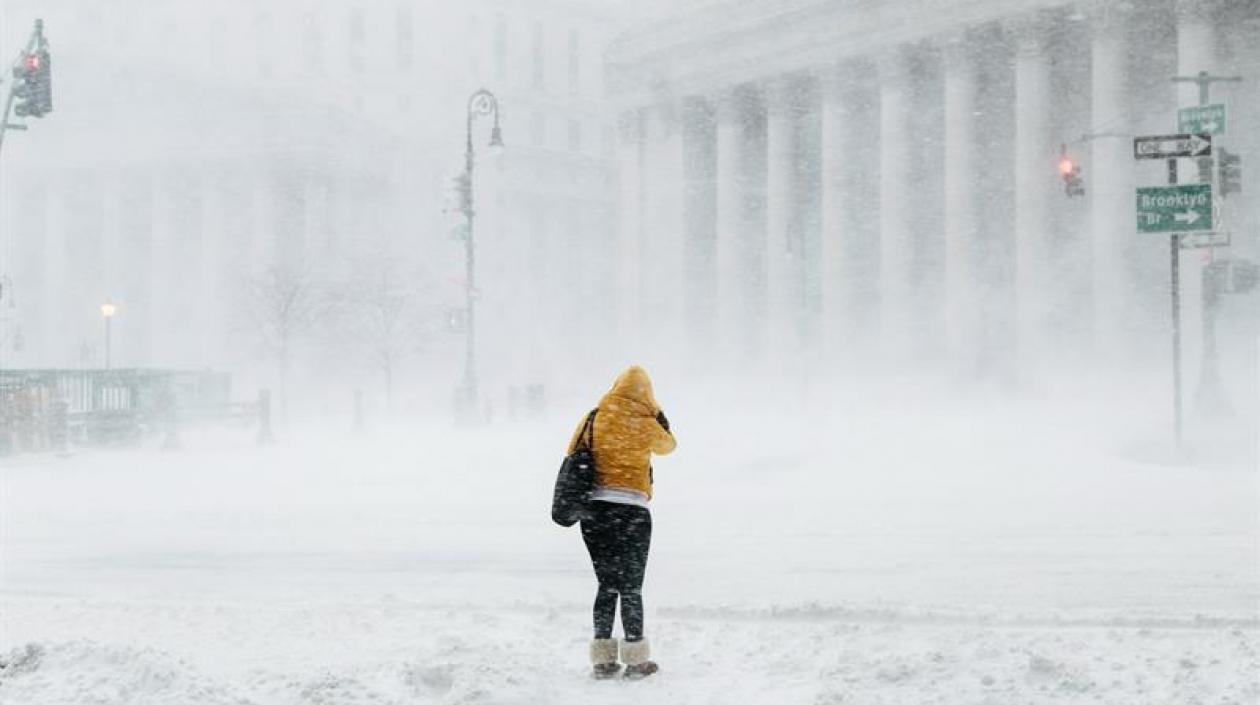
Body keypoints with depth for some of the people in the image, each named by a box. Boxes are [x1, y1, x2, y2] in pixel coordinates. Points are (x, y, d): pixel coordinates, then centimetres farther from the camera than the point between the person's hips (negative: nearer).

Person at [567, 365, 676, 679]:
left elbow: (573, 453, 10)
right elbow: (667, 445, 15)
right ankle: (636, 659, 6)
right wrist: (657, 413, 26)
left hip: (592, 510, 4)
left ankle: (602, 658, 12)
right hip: (630, 510, -4)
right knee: (631, 587, 4)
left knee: (607, 584, 13)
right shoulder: (645, 425, -5)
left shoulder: (593, 419, 4)